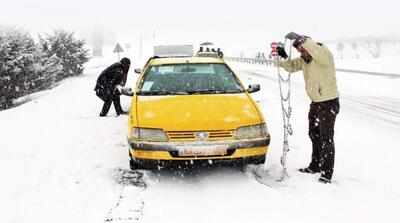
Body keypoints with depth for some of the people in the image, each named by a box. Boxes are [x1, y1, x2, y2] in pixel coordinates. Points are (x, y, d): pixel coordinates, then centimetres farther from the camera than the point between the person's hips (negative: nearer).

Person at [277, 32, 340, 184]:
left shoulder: (325, 54, -19)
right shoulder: (304, 60, 7)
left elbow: (318, 53, -41)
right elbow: (291, 66, 6)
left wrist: (300, 39, -46)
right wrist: (283, 56, -14)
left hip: (329, 102, -9)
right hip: (315, 102, 9)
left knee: (326, 137, -6)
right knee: (314, 135, 18)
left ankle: (327, 174, 1)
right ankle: (315, 166, 33)